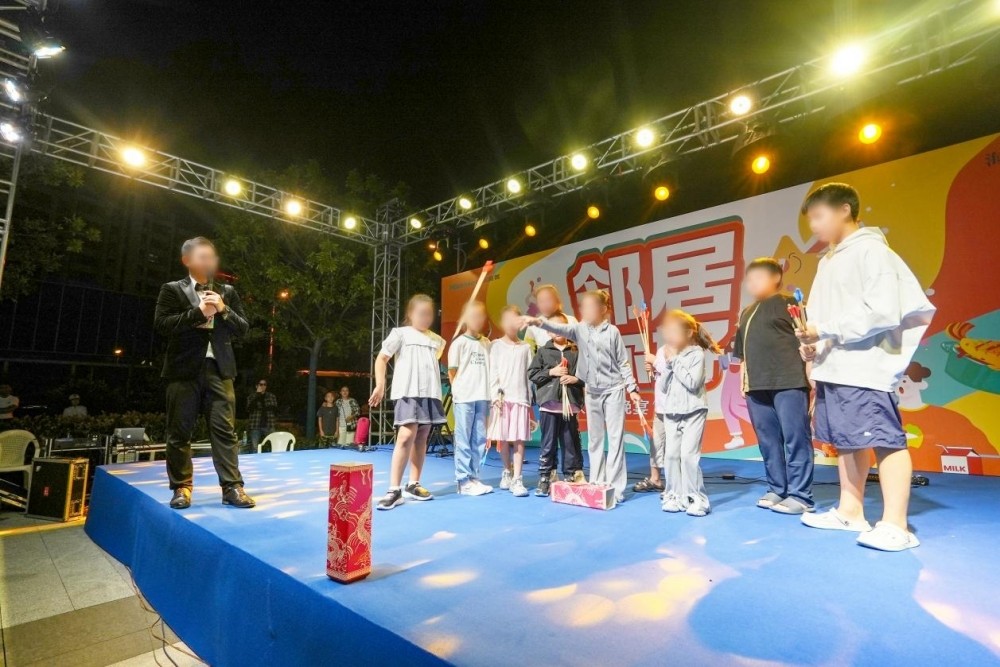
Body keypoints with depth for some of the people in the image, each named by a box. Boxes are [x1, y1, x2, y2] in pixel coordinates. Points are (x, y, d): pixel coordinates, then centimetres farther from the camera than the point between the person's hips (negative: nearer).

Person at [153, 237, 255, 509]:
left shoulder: (227, 292, 14)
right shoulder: (172, 290, 6)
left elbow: (243, 328, 9)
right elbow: (161, 324, -7)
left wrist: (223, 310, -7)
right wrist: (198, 312, -12)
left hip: (219, 369, 2)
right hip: (185, 369, -1)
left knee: (225, 429, -1)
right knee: (179, 431, 5)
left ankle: (232, 487, 1)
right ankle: (182, 487, 17)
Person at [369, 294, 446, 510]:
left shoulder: (436, 340, 17)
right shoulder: (401, 333, 4)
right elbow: (382, 358, 2)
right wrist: (380, 385, -8)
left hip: (431, 394, 6)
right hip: (408, 392, -5)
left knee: (421, 439, 9)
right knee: (405, 437, -16)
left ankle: (413, 485, 19)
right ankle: (394, 490, -10)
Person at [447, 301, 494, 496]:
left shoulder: (487, 343, 11)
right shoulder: (459, 343, -1)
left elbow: (490, 369, 13)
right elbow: (452, 371, 1)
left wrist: (491, 392, 4)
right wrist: (458, 391, -1)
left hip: (483, 397, 5)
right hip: (463, 398, -4)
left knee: (479, 440, 9)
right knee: (463, 440, 1)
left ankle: (473, 477, 20)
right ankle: (464, 481, 8)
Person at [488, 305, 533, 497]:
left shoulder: (525, 347, 10)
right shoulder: (496, 345, 6)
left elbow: (529, 374, 8)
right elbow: (492, 373, 0)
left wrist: (530, 400, 5)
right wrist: (496, 395, -9)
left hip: (520, 398, 0)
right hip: (502, 398, 0)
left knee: (519, 440, -4)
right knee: (503, 439, 6)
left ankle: (517, 480, -1)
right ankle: (507, 472, 27)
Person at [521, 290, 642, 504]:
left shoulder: (613, 331, -5)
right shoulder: (580, 329, 0)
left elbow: (623, 363, -2)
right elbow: (560, 328, -18)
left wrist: (632, 388, -4)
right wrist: (538, 322, -35)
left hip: (613, 389, -3)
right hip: (592, 392, 4)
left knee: (615, 438, -1)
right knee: (594, 439, 10)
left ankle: (616, 488, 5)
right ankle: (596, 484, 20)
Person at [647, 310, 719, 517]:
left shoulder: (697, 353, -7)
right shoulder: (664, 354, 5)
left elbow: (692, 383, -18)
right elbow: (662, 387, 4)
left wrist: (675, 361, -15)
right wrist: (667, 364, -8)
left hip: (693, 411, -4)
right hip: (671, 412, 5)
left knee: (688, 454, -10)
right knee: (671, 454, 4)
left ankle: (696, 498, 3)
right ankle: (674, 496, 15)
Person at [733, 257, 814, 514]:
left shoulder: (789, 304, 0)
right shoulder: (746, 313, 20)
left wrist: (810, 376, -11)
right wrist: (743, 381, 19)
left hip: (789, 382, -7)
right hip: (757, 386, 7)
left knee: (795, 438, -1)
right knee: (768, 440, 11)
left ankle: (800, 495, 7)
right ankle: (777, 489, 22)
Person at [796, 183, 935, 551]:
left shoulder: (872, 250, -6)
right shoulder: (828, 261, 19)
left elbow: (883, 313, -16)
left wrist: (826, 330, -16)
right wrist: (813, 343, 2)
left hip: (865, 368, -9)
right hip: (832, 368, 9)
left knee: (885, 439, -6)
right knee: (845, 440, 12)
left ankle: (895, 524, -1)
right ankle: (850, 511, 21)